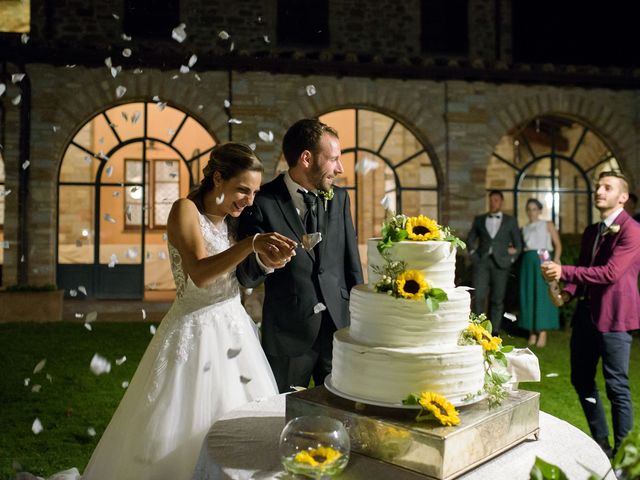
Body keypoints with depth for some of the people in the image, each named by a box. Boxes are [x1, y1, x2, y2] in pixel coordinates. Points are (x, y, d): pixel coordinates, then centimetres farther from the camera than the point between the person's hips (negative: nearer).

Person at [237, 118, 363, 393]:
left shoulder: (339, 198, 5)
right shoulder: (262, 203, -10)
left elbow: (352, 266, 9)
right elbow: (246, 278, -8)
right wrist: (264, 260, -30)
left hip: (340, 326, 4)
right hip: (289, 332, -3)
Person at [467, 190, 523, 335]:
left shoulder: (510, 221, 10)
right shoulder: (479, 219, 13)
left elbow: (518, 244, 11)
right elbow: (470, 239, 19)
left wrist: (511, 259, 3)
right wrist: (473, 254, 6)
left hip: (500, 263, 0)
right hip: (481, 262, 0)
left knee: (498, 299, 2)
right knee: (478, 296, -10)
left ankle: (495, 332, 10)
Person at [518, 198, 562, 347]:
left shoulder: (548, 225, 5)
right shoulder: (524, 229, 15)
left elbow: (558, 245, -1)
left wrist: (555, 261, -13)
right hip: (528, 262, 4)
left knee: (543, 295, -5)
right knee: (528, 295, 2)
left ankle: (542, 333, -1)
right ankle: (532, 332, 8)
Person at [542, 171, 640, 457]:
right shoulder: (591, 231, 15)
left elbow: (610, 272, -22)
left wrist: (564, 271, -24)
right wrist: (568, 292, 2)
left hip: (613, 317, -8)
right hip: (586, 313, 8)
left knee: (617, 386, 1)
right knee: (581, 380, 15)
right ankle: (600, 443, 32)